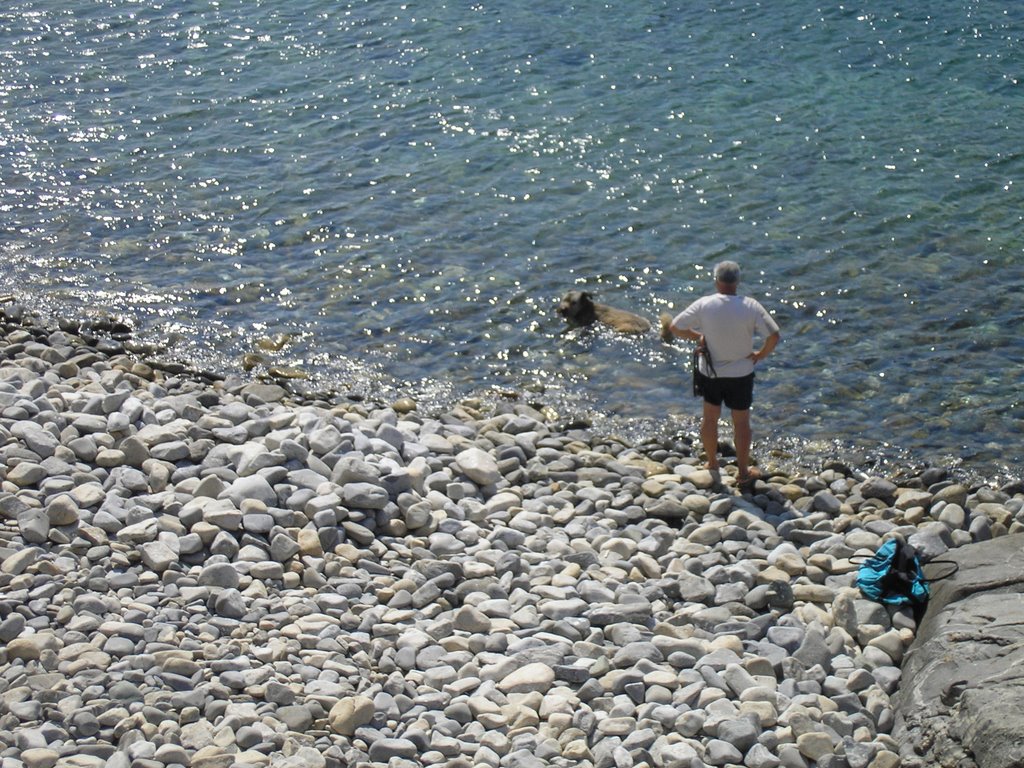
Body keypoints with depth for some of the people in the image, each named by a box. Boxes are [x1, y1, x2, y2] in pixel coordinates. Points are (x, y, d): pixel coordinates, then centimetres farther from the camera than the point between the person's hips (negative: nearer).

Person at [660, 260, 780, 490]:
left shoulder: (704, 305, -15)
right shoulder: (750, 306, -17)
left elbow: (674, 327, -9)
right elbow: (773, 335, -18)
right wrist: (760, 354, -1)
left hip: (710, 372, 1)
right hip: (741, 374, -1)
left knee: (710, 417, 21)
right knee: (741, 422, 12)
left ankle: (712, 463, 36)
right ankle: (743, 473, 20)